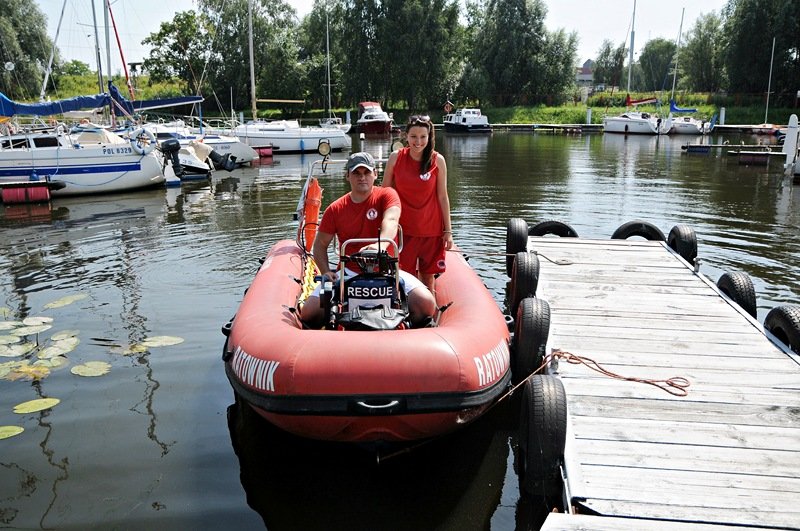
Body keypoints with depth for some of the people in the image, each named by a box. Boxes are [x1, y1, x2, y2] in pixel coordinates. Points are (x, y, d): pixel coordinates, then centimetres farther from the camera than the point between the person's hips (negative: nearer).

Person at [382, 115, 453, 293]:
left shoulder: (437, 160, -4)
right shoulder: (396, 157, -4)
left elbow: (442, 196, 0)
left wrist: (448, 231, 0)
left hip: (431, 229, 0)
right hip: (403, 228, 0)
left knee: (428, 278, 9)